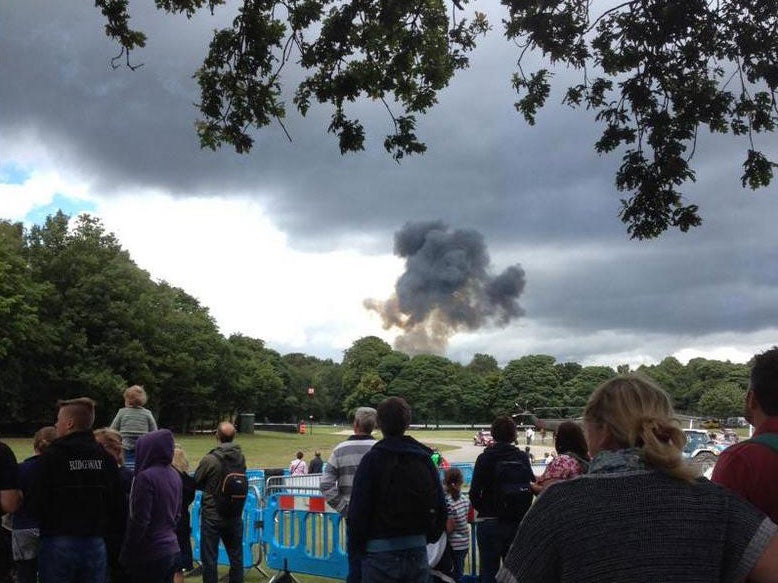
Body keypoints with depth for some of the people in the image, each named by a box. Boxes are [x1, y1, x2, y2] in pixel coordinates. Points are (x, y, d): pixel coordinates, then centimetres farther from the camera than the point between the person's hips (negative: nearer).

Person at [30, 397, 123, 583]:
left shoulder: (51, 457, -10)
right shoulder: (106, 458, 2)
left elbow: (36, 505, -8)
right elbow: (116, 506, 3)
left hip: (58, 545, -3)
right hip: (95, 545, 4)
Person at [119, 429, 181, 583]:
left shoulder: (146, 477, -17)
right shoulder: (174, 475, 7)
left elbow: (139, 521, -17)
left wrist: (125, 555, -10)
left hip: (150, 554, -8)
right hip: (171, 549, 8)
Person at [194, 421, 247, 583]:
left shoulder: (209, 459, -17)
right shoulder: (240, 457, -5)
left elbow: (196, 483, -3)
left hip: (212, 516, -4)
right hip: (235, 515, 4)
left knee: (209, 559, 7)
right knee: (236, 557, 17)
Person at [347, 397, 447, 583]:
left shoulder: (373, 458, -11)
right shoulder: (425, 458, 5)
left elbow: (358, 510, -11)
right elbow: (440, 507, 9)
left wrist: (356, 547, 2)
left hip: (380, 551, -4)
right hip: (418, 551, 5)